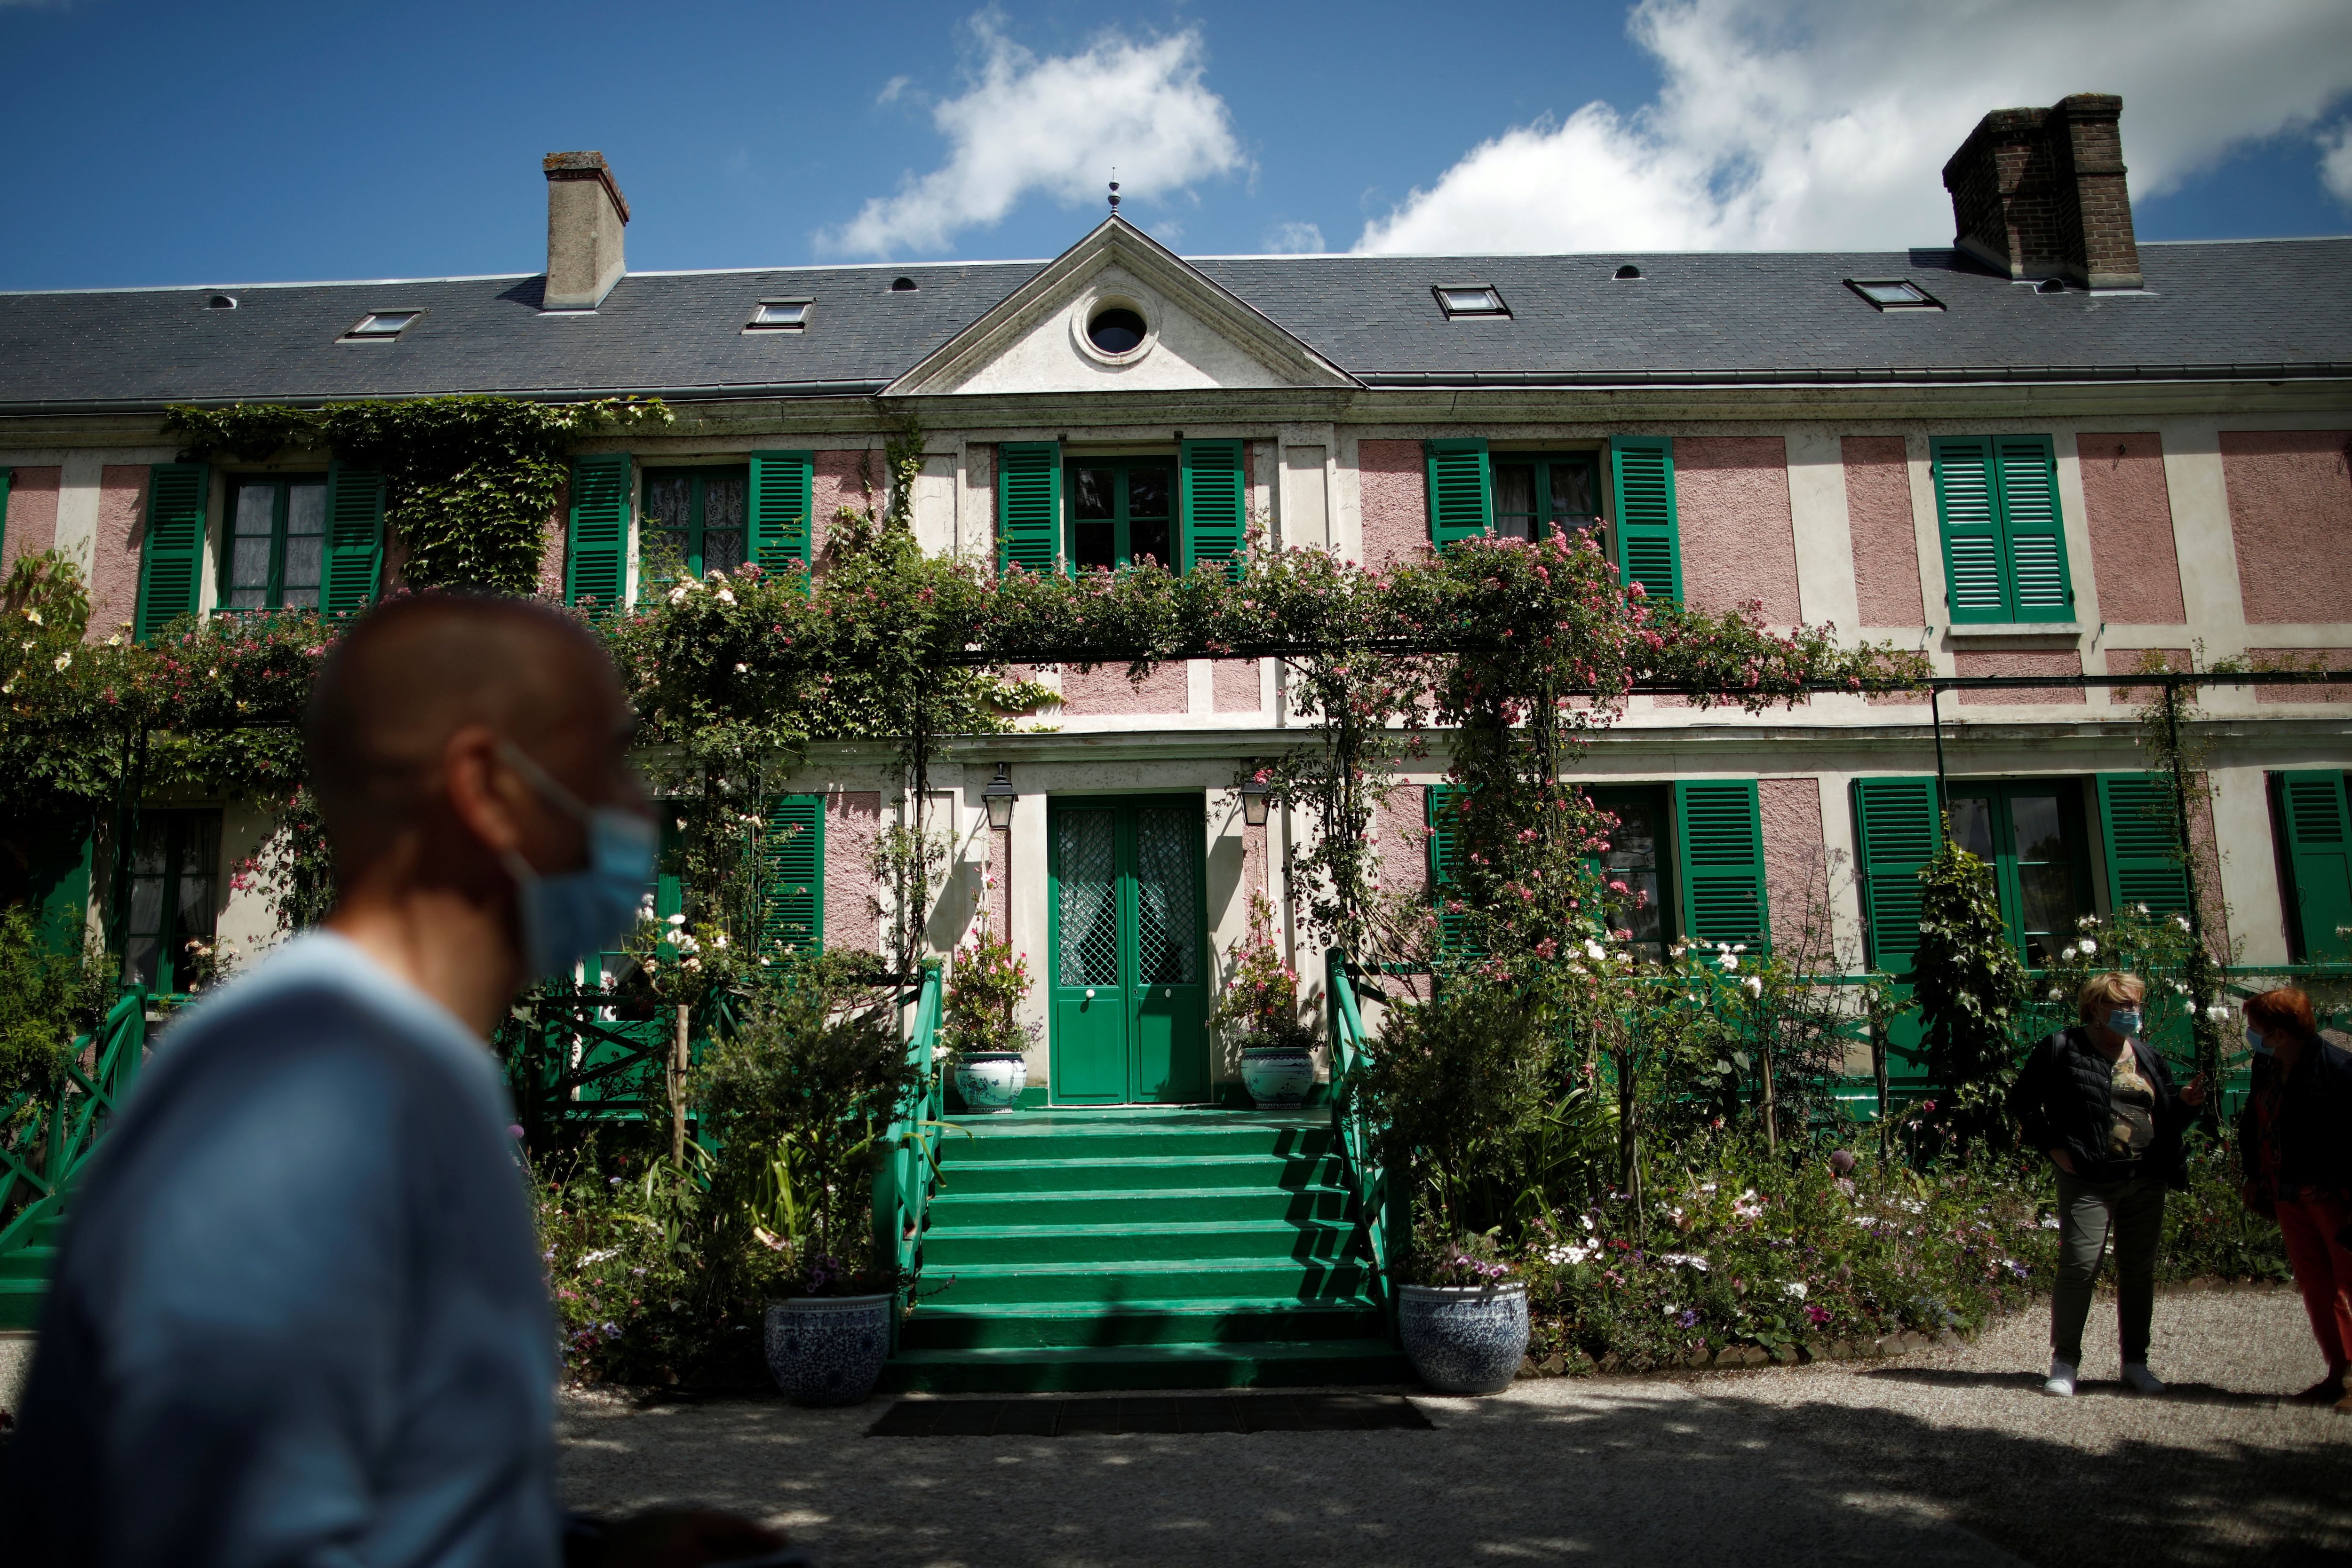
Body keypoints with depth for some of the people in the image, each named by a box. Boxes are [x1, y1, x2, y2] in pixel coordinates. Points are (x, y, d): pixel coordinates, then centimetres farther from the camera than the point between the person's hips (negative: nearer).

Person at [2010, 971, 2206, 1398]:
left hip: (2146, 1181, 5)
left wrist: (2186, 1103, 0)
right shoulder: (2062, 1048, -2)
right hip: (2089, 1182, -5)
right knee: (2079, 1266, -9)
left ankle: (2135, 1362, 22)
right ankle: (2065, 1362, 2)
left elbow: (2165, 1118, 21)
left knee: (2139, 1270, 9)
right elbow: (2022, 1102, 0)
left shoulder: (2147, 1057, 15)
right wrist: (2053, 1145, -8)